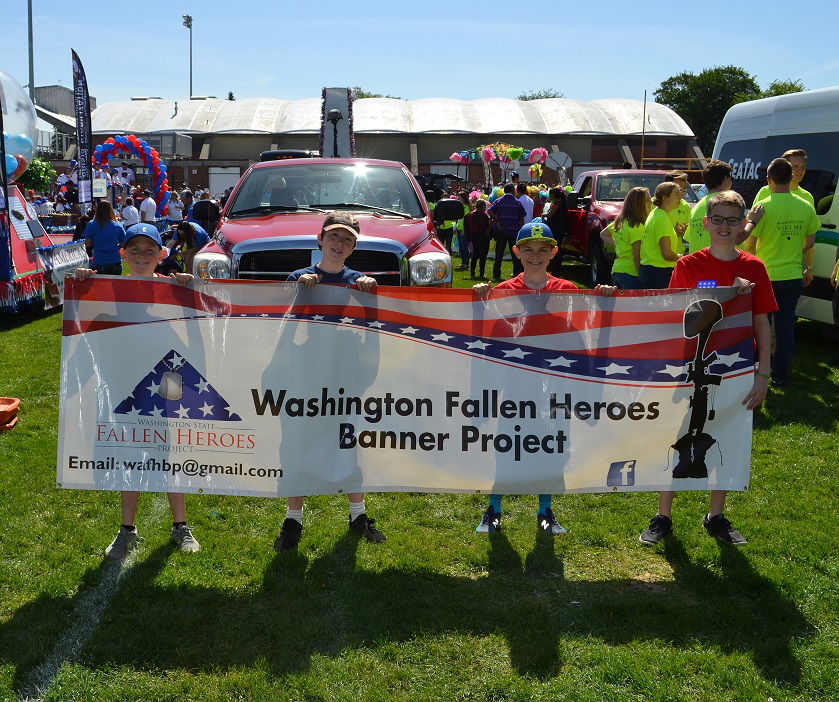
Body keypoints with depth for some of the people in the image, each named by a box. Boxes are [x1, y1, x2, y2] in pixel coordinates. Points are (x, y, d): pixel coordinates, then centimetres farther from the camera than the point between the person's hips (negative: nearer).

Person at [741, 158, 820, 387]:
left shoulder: (763, 207, -14)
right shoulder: (806, 207, -1)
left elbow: (748, 244, -14)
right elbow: (810, 243, 8)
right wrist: (809, 268, 23)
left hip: (765, 277, -3)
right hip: (793, 277, 3)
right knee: (786, 327, 12)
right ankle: (780, 375, 16)